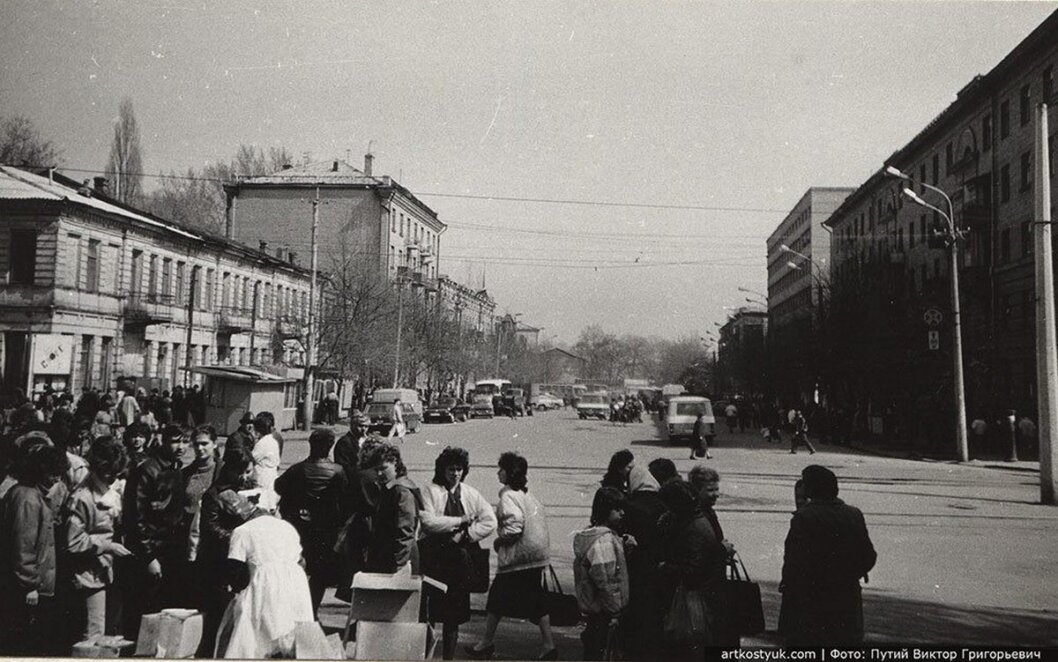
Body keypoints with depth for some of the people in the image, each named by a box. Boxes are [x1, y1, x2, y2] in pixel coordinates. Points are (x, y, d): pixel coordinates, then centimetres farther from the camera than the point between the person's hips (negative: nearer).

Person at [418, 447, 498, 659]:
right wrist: (459, 520, -11)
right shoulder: (431, 490, 2)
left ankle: (449, 654, 14)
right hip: (434, 552, -3)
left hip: (460, 552, 3)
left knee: (454, 612, 4)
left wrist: (465, 534, -5)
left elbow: (489, 522, 7)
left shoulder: (471, 494, 14)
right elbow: (427, 521, -12)